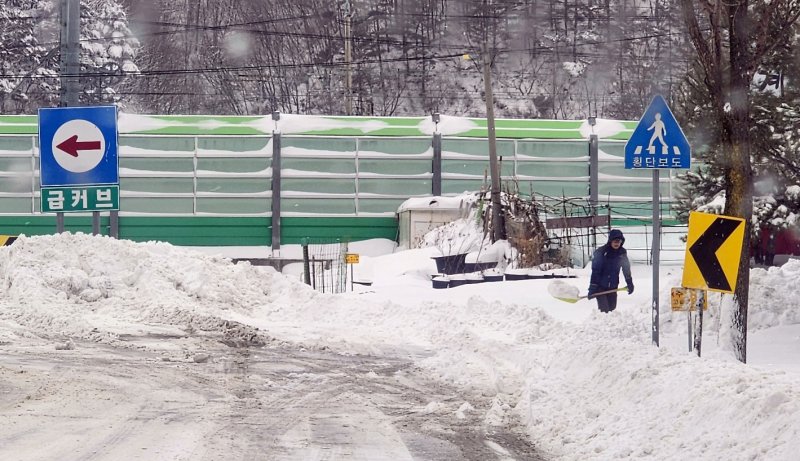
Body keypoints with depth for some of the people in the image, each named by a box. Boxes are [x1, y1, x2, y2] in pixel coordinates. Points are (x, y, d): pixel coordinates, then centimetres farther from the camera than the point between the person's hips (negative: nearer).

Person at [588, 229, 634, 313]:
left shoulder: (622, 253, -1)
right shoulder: (600, 252, -15)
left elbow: (626, 269, 14)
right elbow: (595, 271, -17)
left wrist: (630, 284, 15)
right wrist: (592, 288, -21)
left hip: (613, 287, 5)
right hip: (600, 287, -5)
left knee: (612, 309, 6)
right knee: (604, 309, -13)